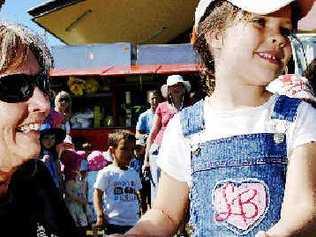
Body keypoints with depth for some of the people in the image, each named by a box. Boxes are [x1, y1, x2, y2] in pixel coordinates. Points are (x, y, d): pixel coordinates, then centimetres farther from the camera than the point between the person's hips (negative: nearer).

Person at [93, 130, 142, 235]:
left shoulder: (134, 174, 11)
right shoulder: (106, 173, -4)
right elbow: (97, 195, -4)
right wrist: (100, 215, -14)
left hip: (133, 222, 5)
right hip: (114, 222, -5)